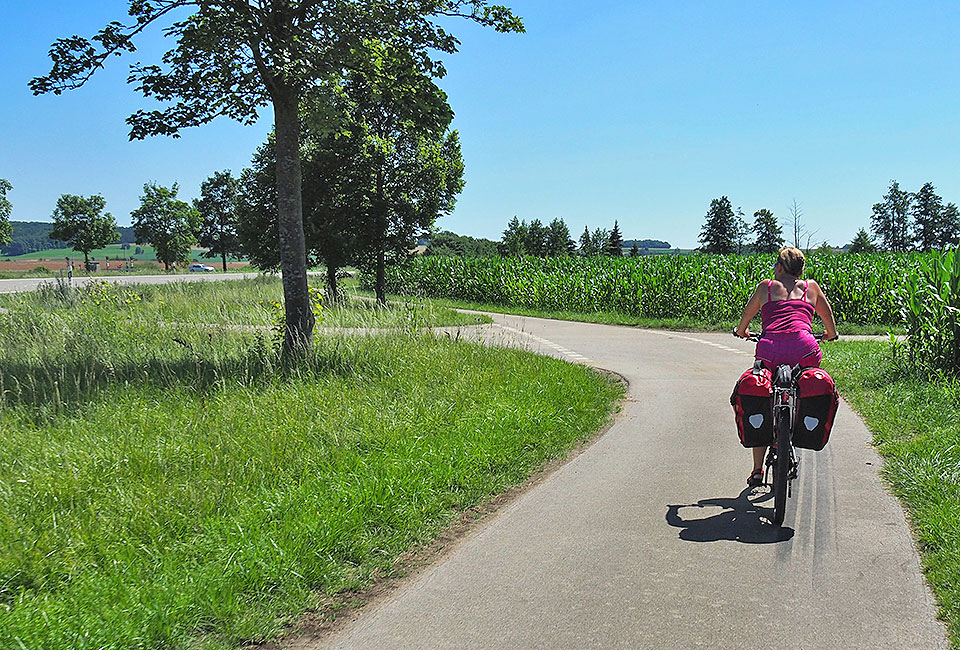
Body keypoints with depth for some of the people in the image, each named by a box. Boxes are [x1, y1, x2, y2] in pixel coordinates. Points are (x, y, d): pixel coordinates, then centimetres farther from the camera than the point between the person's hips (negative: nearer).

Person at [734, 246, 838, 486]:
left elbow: (747, 315, 37)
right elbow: (831, 329, 37)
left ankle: (757, 470, 12)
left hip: (769, 350, 0)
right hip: (804, 349, 0)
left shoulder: (767, 286, 22)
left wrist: (742, 331, 58)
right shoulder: (811, 286, 24)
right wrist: (830, 334, 59)